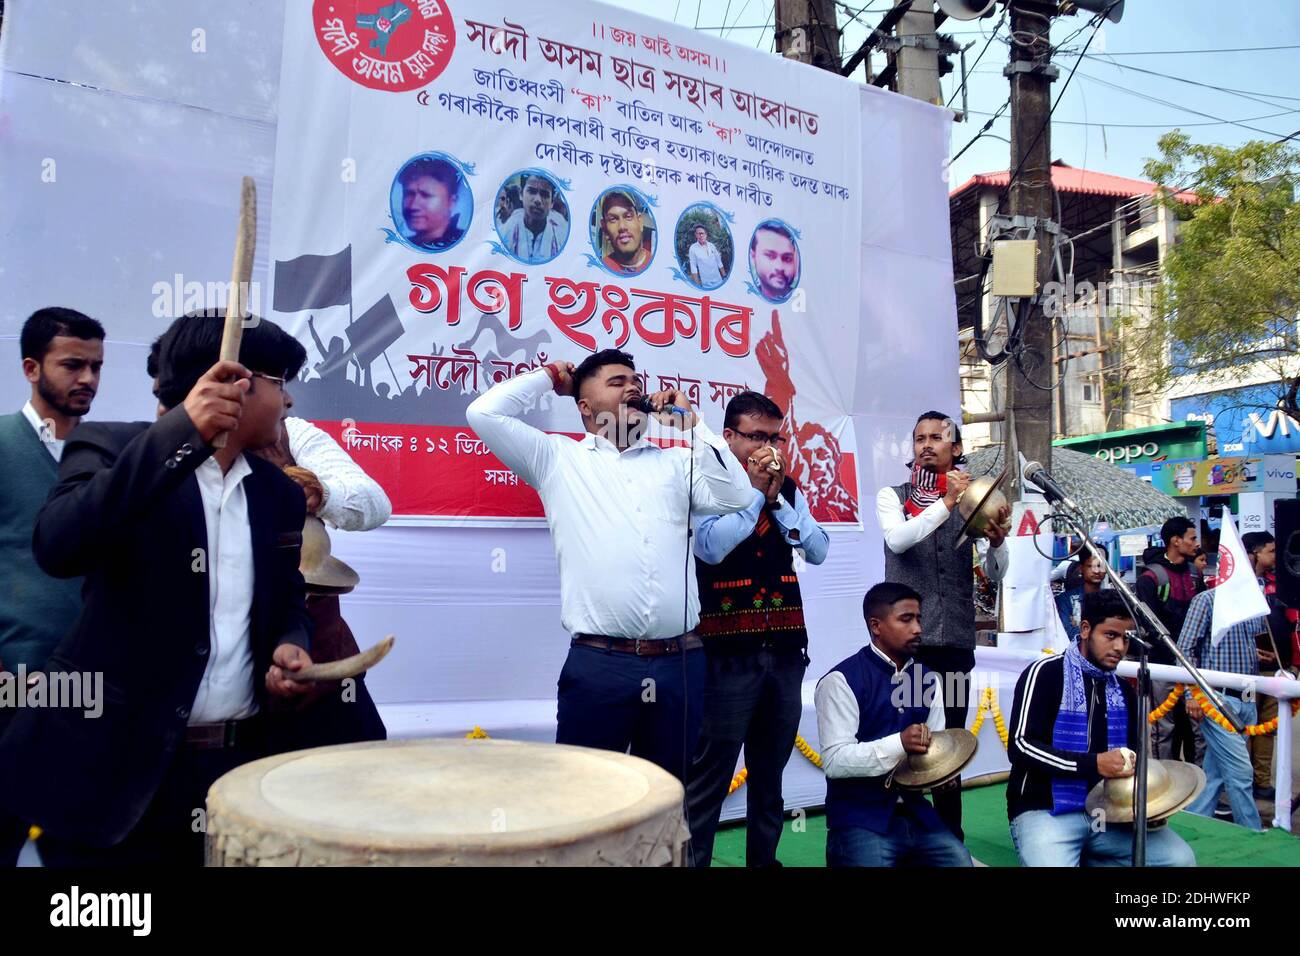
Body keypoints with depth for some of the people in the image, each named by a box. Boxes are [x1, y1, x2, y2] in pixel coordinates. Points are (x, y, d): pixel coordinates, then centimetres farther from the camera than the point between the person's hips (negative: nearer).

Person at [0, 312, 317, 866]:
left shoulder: (281, 493, 8)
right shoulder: (111, 448, -6)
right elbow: (57, 547, -24)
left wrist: (290, 647, -7)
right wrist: (182, 431, -29)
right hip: (112, 763, -4)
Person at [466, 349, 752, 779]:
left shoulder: (677, 462, 16)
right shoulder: (558, 458, 8)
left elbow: (738, 499, 4)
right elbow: (484, 413, 1)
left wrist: (692, 425, 5)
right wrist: (550, 376, 13)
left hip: (680, 662, 3)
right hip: (598, 664, -3)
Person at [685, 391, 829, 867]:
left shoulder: (789, 490, 11)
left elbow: (818, 551, 2)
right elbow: (711, 548, -19)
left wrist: (776, 499, -8)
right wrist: (755, 491, -12)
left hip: (785, 649, 6)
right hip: (727, 652, -5)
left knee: (770, 770, 16)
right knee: (710, 774, -2)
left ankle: (763, 857, 30)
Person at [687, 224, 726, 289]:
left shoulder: (712, 246, 4)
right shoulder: (693, 248, -7)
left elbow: (719, 262, 11)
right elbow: (693, 267, -7)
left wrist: (724, 277, 10)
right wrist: (698, 284, -9)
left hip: (718, 281, 4)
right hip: (706, 284, -4)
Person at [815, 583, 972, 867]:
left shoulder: (927, 679, 10)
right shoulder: (841, 680, -11)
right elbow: (834, 761, -18)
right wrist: (899, 743, -27)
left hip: (915, 814, 5)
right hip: (860, 818, -5)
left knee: (959, 859, -13)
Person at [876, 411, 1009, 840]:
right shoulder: (892, 496, 3)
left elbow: (995, 575, 3)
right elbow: (897, 540, -18)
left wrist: (997, 540, -16)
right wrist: (946, 503, -26)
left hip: (956, 639, 2)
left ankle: (950, 839, 24)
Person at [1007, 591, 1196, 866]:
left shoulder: (1124, 691, 11)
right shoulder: (1045, 674, -10)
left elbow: (1131, 754, 21)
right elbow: (1021, 746, -17)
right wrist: (1093, 763, -22)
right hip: (1044, 811, -7)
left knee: (1180, 859, -10)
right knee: (1054, 864, -33)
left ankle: (1083, 858, 7)